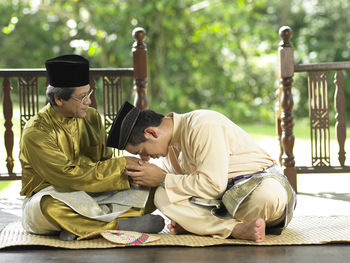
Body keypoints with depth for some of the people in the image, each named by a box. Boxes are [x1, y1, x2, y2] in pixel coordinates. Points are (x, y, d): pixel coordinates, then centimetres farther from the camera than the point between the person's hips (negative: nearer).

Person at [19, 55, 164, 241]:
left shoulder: (92, 118, 3)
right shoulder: (35, 133, -17)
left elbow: (105, 161, 10)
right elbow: (69, 177, -23)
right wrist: (121, 164, -20)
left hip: (92, 194, 6)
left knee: (150, 191, -11)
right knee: (51, 206, -42)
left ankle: (78, 226, -25)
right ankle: (119, 224, -26)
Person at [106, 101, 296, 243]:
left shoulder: (203, 125, -20)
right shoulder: (171, 142, 8)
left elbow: (213, 185, -25)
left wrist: (162, 179, -16)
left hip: (260, 181, -7)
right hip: (222, 195, 7)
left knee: (268, 197, -44)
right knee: (163, 196, -17)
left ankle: (195, 223, -24)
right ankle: (237, 228, -29)